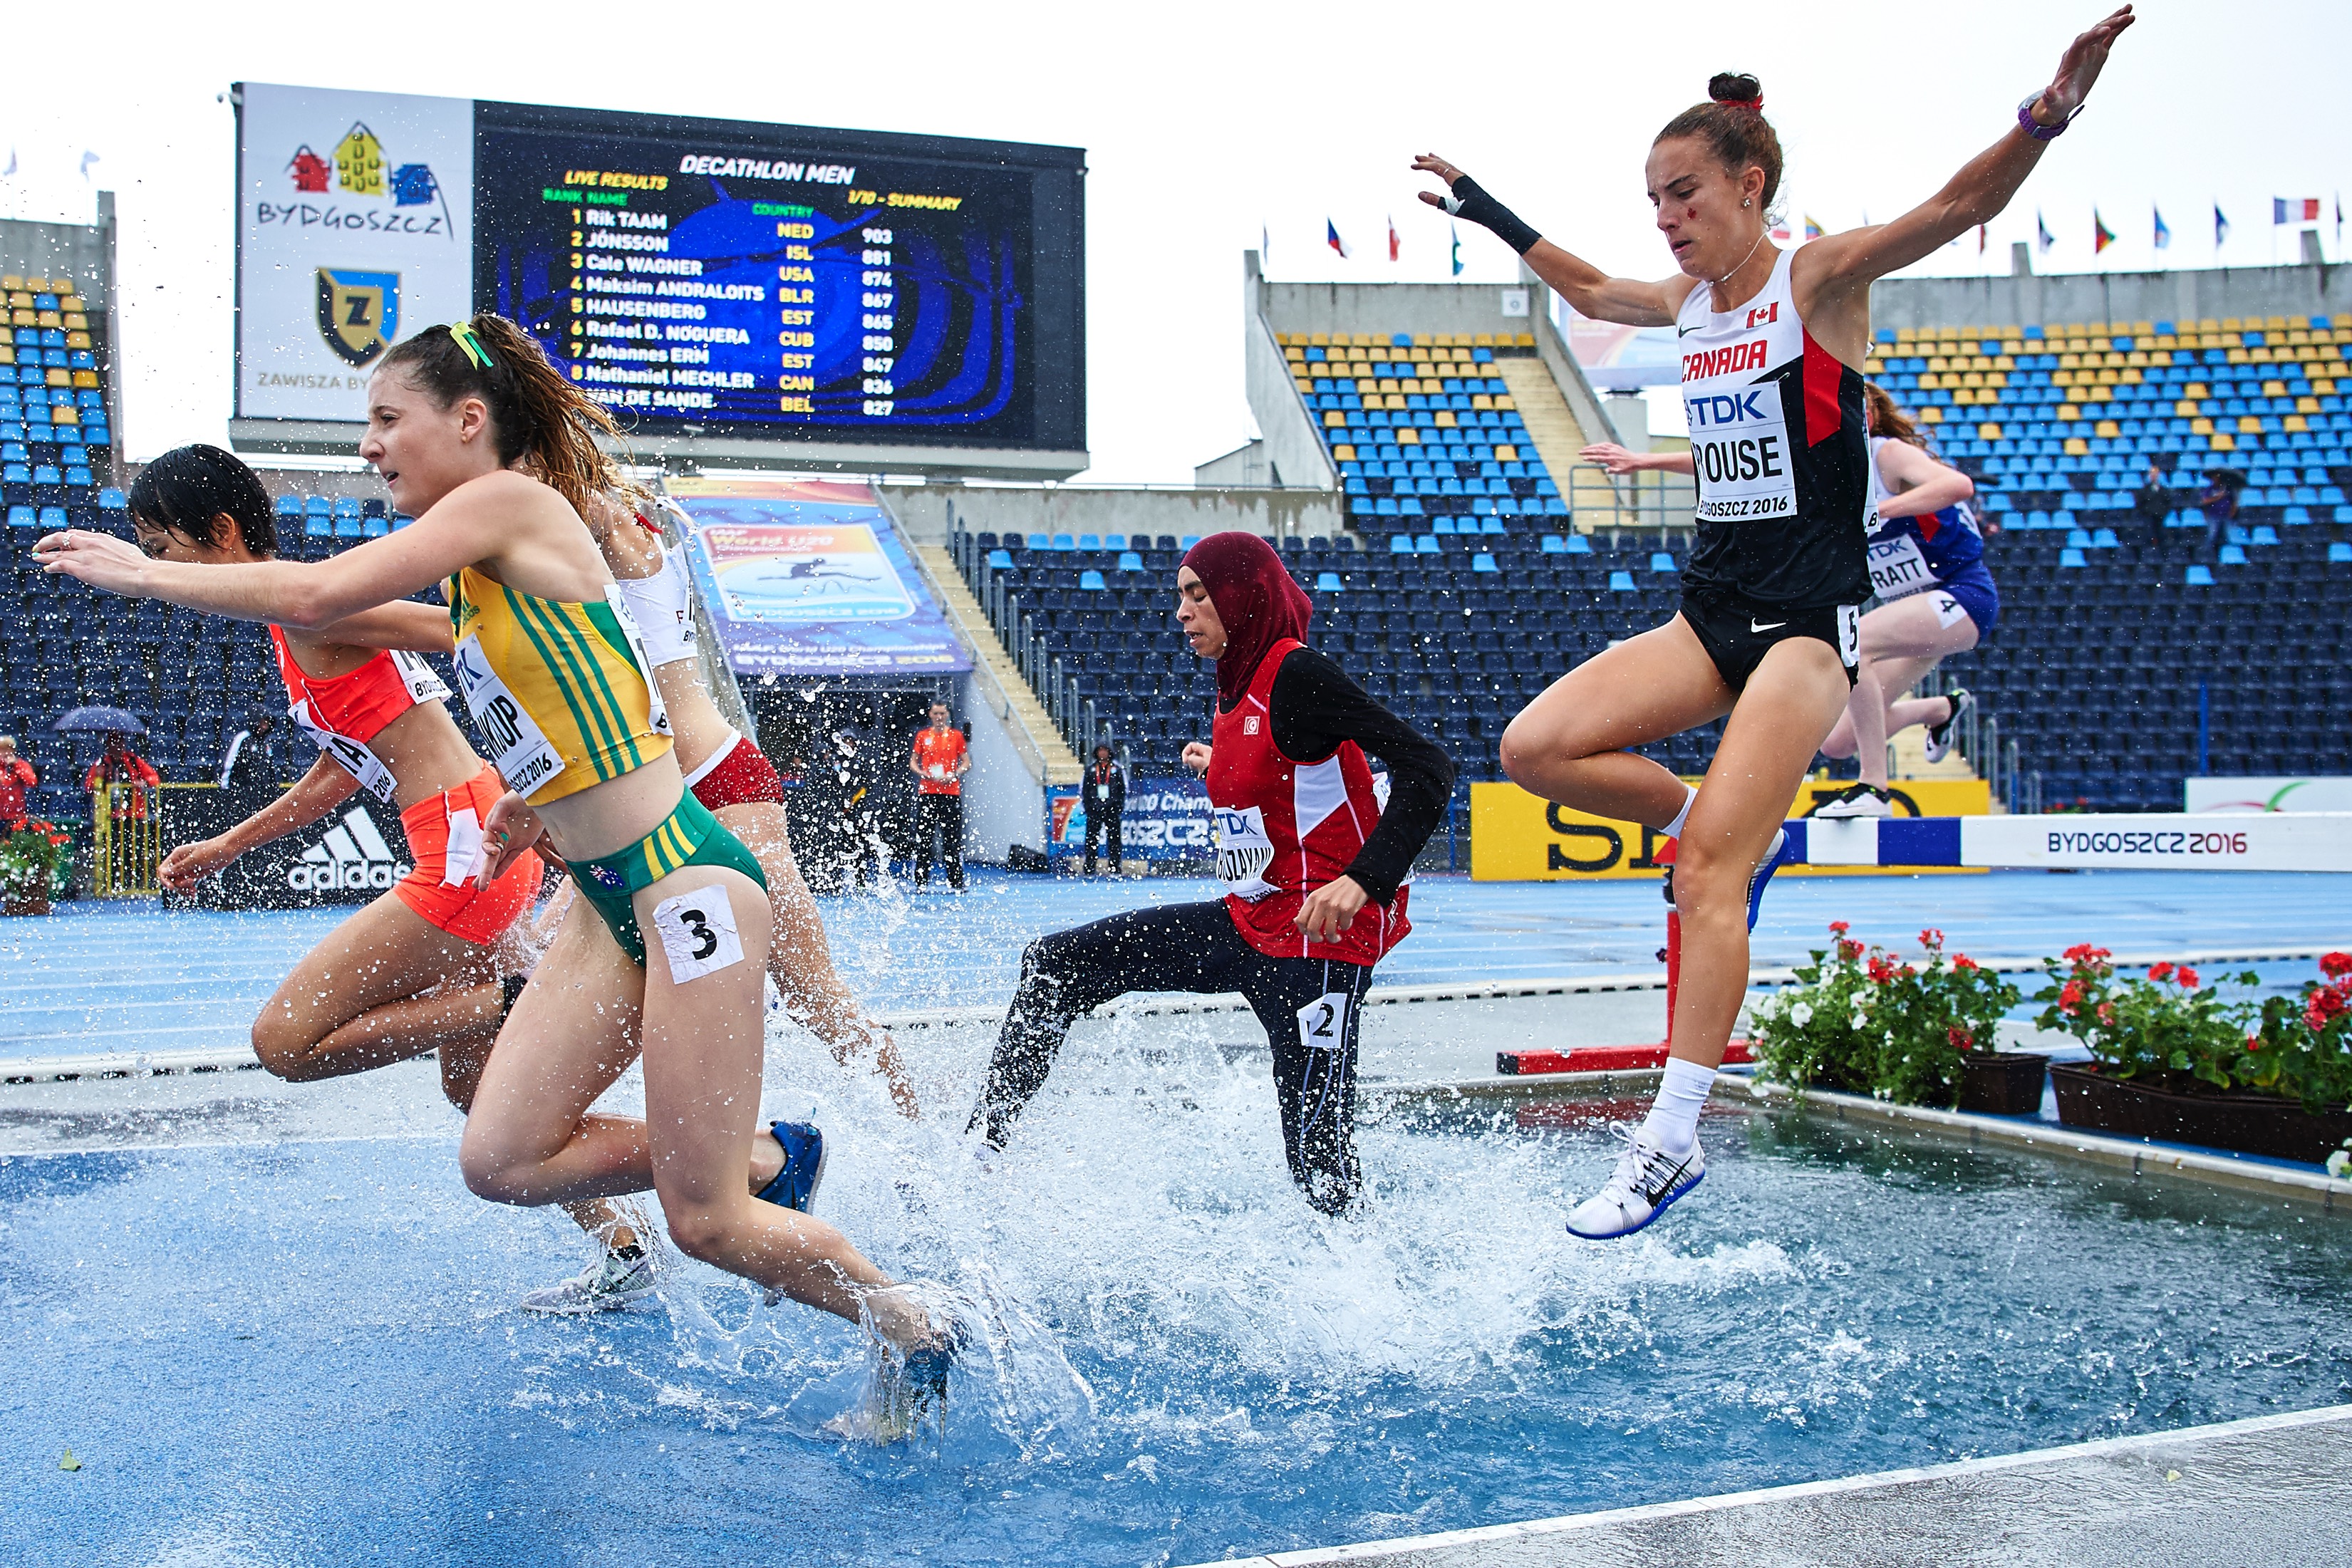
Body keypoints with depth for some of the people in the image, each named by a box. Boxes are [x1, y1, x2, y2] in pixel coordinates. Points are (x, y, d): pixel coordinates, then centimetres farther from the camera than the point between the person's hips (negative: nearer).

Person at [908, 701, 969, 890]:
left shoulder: (956, 735, 7)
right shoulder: (922, 736, 10)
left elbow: (967, 763, 6)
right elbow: (913, 762, 14)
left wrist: (954, 775, -11)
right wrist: (921, 773, -7)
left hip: (951, 792, -1)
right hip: (927, 793, 1)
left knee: (952, 839, -2)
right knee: (923, 839, 1)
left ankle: (956, 883, 1)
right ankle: (921, 882, 6)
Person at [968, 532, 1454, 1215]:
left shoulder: (1297, 674, -16)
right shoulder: (1236, 686, 10)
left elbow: (1427, 767, -22)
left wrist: (1363, 880, -31)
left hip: (1316, 938, -9)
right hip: (1247, 922, 10)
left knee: (1317, 1152, -8)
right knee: (1058, 963, 8)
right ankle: (982, 1150, 14)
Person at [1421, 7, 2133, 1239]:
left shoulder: (1818, 280, -8)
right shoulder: (1687, 302, 11)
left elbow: (1961, 205, -22)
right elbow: (1584, 289, 32)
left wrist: (2042, 118, -40)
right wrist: (1491, 215, 33)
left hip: (1809, 616, -7)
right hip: (1713, 607, 7)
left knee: (1707, 870, -16)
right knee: (1536, 748, -8)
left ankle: (1671, 1141, -14)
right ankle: (1741, 835, 10)